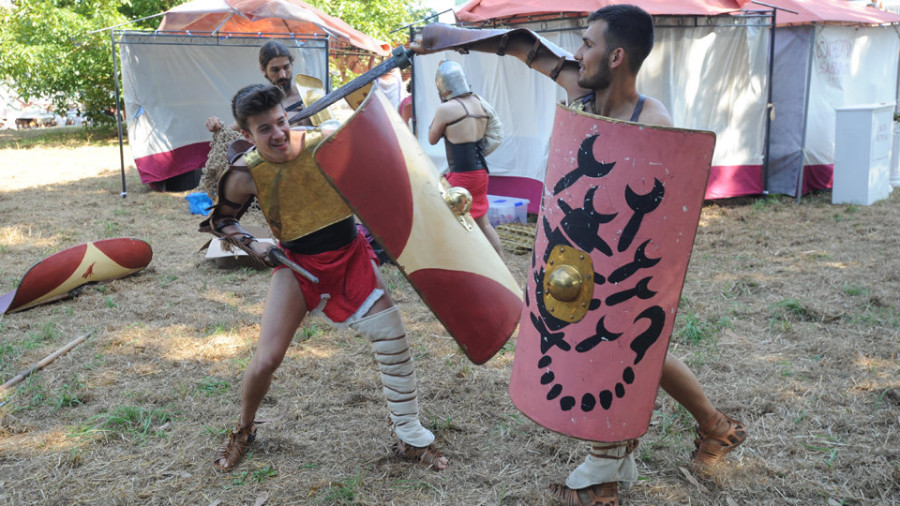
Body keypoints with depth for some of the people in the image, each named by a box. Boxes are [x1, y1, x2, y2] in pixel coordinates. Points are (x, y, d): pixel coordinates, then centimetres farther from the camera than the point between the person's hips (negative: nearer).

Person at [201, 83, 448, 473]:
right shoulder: (245, 175, -16)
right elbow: (219, 220, 4)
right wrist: (251, 245, -13)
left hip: (350, 256, 0)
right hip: (298, 265, 0)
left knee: (393, 342, -7)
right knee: (266, 359, -5)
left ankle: (411, 439, 13)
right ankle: (243, 430, 29)